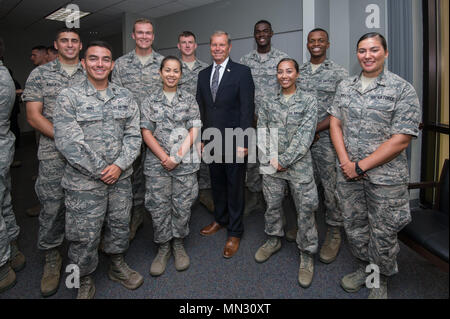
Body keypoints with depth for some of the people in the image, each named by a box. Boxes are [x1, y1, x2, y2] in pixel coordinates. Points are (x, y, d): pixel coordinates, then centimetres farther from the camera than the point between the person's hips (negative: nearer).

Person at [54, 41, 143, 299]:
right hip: (84, 181, -3)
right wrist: (100, 171, -13)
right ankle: (85, 282, 30)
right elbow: (68, 142, -12)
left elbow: (134, 135, 2)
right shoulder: (69, 98, -5)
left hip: (121, 178, 4)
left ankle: (118, 266, 41)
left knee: (120, 226, 17)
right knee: (84, 236, 6)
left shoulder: (125, 97, 5)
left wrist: (119, 166, -11)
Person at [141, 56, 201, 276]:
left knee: (182, 205, 6)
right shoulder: (150, 101, 7)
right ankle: (163, 248, 22)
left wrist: (179, 155, -11)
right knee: (158, 207, 4)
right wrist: (164, 157, -11)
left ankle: (178, 244, 26)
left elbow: (194, 130, 0)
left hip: (185, 162, 0)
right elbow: (146, 132, 1)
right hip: (157, 163, 0)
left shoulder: (189, 99, 7)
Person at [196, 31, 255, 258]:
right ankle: (220, 220, 37)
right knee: (216, 182, 17)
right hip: (211, 141, 5)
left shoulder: (242, 72, -4)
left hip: (233, 141, -5)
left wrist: (243, 142, -15)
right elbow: (201, 108, 13)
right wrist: (201, 139, 8)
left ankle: (235, 233, 18)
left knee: (234, 186, 4)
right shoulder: (203, 74, 12)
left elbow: (247, 108, -10)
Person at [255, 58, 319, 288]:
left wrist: (284, 159, -13)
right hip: (272, 165, 3)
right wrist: (272, 157, -8)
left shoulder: (308, 101, -1)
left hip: (299, 164, -3)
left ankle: (307, 254, 17)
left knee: (305, 209, 1)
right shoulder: (269, 103, 9)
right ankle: (274, 240, 36)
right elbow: (261, 131, 5)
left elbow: (305, 135, -9)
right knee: (272, 205, 13)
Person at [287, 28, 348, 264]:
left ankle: (334, 233, 16)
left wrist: (316, 129, -14)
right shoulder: (298, 72, 11)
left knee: (331, 186, 1)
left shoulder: (339, 73, -1)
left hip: (326, 138, -4)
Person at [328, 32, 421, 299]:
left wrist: (360, 166, -15)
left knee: (382, 234, 10)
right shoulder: (345, 86, 8)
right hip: (349, 174, 4)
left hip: (385, 177, -4)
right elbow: (335, 123, 7)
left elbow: (401, 139, -14)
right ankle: (365, 268, 43)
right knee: (354, 227, 17)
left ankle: (382, 282, 35)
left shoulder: (403, 90, -8)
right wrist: (345, 161, -7)